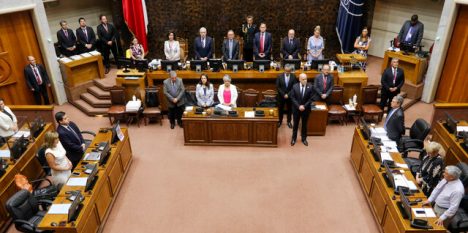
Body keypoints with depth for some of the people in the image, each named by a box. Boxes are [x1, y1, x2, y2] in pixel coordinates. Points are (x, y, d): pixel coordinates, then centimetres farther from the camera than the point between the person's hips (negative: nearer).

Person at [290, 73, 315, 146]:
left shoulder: (310, 87, -9)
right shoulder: (295, 86, -9)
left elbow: (311, 98, -6)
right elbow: (292, 98, -8)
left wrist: (304, 106, -16)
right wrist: (298, 106, -16)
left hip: (306, 109, 0)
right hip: (296, 109, 0)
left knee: (304, 124, 13)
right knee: (295, 124, 12)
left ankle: (304, 138, 28)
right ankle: (294, 138, 27)